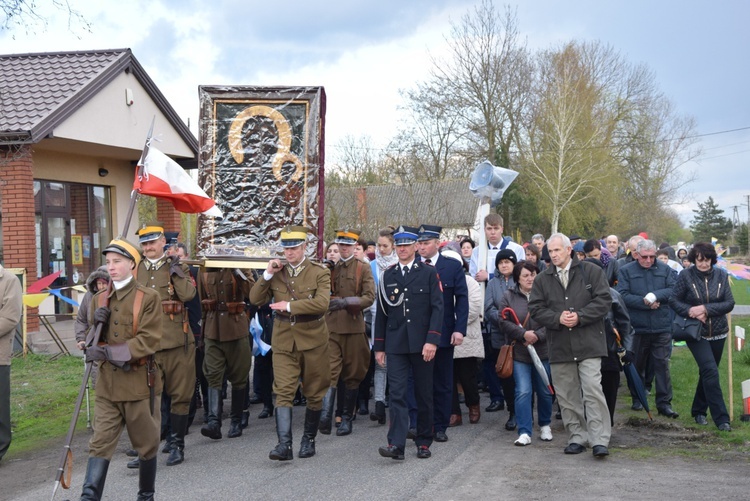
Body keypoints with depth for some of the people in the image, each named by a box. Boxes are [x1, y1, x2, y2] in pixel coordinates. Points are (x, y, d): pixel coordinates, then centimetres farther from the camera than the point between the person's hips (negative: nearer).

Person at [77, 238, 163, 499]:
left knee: (146, 444, 10)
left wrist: (108, 352, -21)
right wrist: (95, 322, -7)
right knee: (100, 443, -2)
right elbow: (91, 339, 15)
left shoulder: (148, 297, -7)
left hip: (139, 382, -4)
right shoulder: (100, 299, 10)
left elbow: (149, 341, -15)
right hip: (108, 383, 4)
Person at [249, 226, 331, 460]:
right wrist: (267, 274, -9)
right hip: (283, 342, 2)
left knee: (314, 393, 8)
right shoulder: (276, 272, 8)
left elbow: (322, 303, -18)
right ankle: (284, 444, -13)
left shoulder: (320, 273, -3)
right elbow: (255, 300, 2)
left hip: (313, 341, -2)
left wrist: (289, 306, -20)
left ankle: (309, 440, 23)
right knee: (283, 392, -9)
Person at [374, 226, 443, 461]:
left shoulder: (429, 273, 2)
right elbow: (381, 313, 12)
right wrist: (379, 346, 9)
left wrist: (432, 340, -14)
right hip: (395, 344, 2)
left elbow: (437, 308, -4)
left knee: (423, 394, 7)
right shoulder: (388, 276, 10)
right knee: (397, 393, -7)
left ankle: (423, 442, 19)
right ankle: (396, 444, -10)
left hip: (421, 344, -1)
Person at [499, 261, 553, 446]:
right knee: (523, 392, -6)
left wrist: (538, 336, -17)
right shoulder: (509, 296, 2)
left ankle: (545, 425, 33)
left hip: (543, 351, 1)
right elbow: (503, 322, -4)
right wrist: (523, 334, -16)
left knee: (545, 391, 12)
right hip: (519, 353, -1)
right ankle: (524, 432, -1)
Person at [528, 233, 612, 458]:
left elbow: (604, 300, -4)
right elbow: (535, 308, 4)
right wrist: (558, 318, -12)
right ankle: (577, 438, 19)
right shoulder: (542, 279, 10)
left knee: (592, 390, -10)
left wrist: (580, 317, -14)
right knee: (567, 395, 8)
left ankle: (600, 440, -6)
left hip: (588, 343, -3)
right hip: (559, 345, 4)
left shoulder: (591, 272, 2)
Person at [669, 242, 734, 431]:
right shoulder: (686, 276, -9)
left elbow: (729, 303, -5)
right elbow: (674, 300, -4)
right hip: (696, 333, -3)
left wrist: (706, 309, -17)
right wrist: (692, 312, -19)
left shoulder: (721, 275, -2)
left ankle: (699, 411, 30)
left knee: (707, 373, 14)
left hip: (718, 333, 3)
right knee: (710, 371, -15)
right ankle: (721, 417, -11)